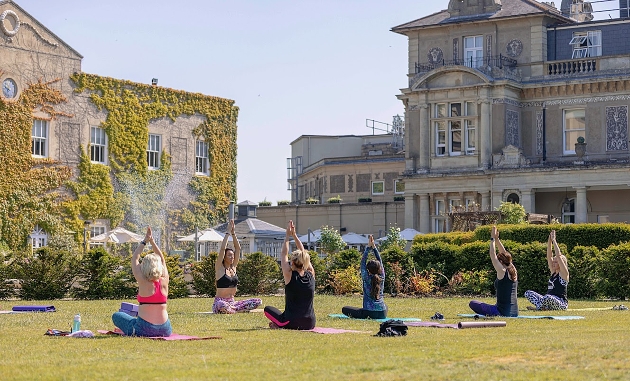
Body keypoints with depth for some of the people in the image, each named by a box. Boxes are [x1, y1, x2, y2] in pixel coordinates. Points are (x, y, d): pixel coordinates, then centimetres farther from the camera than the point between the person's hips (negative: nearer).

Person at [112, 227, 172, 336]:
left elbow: (134, 259, -1)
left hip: (144, 330, -5)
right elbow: (162, 259, 11)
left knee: (116, 316, 17)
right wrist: (152, 241, 12)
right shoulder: (164, 282, -2)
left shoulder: (143, 282, -11)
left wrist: (145, 241, 5)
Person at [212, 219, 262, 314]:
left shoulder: (233, 267, 11)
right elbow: (222, 249, -15)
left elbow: (238, 248, 7)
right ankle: (239, 311, -16)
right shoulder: (220, 268, -4)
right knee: (222, 306, -44)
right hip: (220, 302, -6)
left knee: (258, 302, -9)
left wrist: (233, 232, -1)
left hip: (232, 302, 6)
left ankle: (233, 309, -11)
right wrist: (228, 232, -13)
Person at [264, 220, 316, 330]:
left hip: (292, 323, -6)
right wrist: (294, 235, 16)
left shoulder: (290, 276, -11)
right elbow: (304, 254, 11)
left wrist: (288, 236, 8)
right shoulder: (311, 275, 0)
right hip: (310, 324, 6)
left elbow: (284, 255, 0)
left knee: (268, 309, 20)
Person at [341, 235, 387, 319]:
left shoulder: (366, 278, -7)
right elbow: (380, 261, 9)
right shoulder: (382, 278, 1)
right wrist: (374, 247, 9)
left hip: (369, 312, -4)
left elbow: (363, 261, -1)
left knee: (345, 309, 12)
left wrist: (368, 247, 3)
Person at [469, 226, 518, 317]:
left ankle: (489, 315, -10)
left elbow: (493, 255, -9)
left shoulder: (502, 272, -11)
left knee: (473, 303, 0)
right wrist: (496, 239, 15)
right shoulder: (513, 271, 7)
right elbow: (504, 253, 16)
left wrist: (493, 239, -2)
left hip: (502, 312, -8)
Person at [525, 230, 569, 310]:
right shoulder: (553, 272, 15)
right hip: (549, 301, 8)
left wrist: (554, 240, -12)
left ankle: (538, 307, -13)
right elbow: (549, 256, 9)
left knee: (548, 297, -41)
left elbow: (558, 256, -16)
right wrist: (549, 240, 2)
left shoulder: (564, 273, -5)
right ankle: (540, 306, -21)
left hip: (561, 304, -8)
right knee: (528, 293, 0)